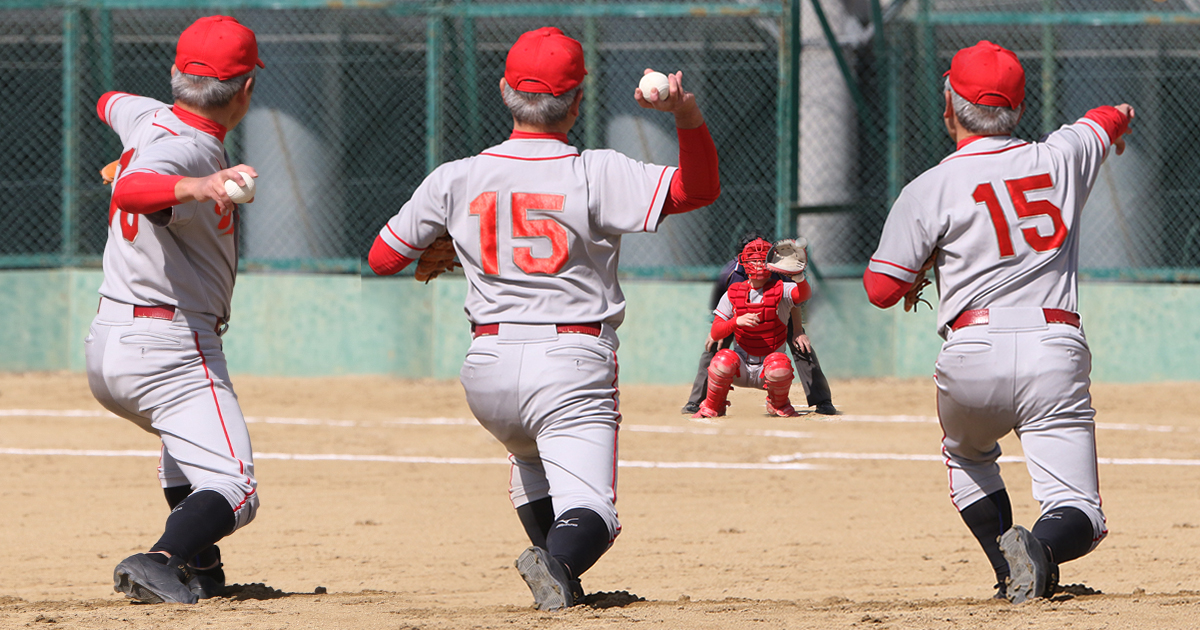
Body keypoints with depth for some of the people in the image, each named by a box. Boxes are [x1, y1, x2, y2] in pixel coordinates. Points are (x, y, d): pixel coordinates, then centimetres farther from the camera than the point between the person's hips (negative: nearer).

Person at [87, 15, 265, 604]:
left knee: (189, 443, 36)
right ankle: (159, 566, -37)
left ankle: (196, 567, 36)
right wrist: (195, 187, -60)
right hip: (170, 351, -10)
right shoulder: (185, 151, -21)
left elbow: (110, 103, 31)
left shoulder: (147, 116, 6)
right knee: (232, 490, -15)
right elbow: (133, 190, -43)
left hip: (107, 346, 10)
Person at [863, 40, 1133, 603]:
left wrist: (922, 270, 23)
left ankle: (1009, 566, 10)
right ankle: (1040, 548, -35)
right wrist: (1119, 117, 61)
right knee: (1078, 516, -1)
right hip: (1055, 351, 1)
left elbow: (881, 289, 1)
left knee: (967, 458, 32)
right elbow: (1106, 124, 37)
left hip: (973, 353, -1)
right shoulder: (1060, 158, 12)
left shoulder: (930, 190, 1)